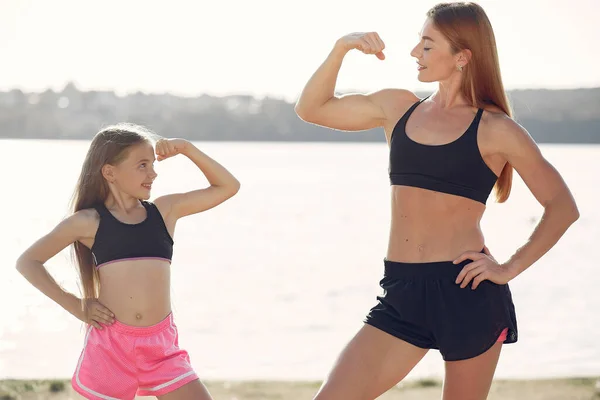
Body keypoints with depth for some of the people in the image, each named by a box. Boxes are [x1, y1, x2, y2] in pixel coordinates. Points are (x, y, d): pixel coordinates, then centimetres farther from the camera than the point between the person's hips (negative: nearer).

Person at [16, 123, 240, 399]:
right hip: (109, 344, -2)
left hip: (161, 346, 2)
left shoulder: (165, 210, 8)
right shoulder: (88, 222, 1)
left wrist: (186, 149, 3)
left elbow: (228, 186, 11)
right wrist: (73, 305, 1)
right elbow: (28, 261, 8)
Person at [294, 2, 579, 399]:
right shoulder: (397, 107, 11)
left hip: (467, 292, -4)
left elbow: (562, 207, 2)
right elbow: (312, 109, 15)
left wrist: (510, 267, -6)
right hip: (402, 293, 4)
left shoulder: (495, 130, -2)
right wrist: (341, 48, 3)